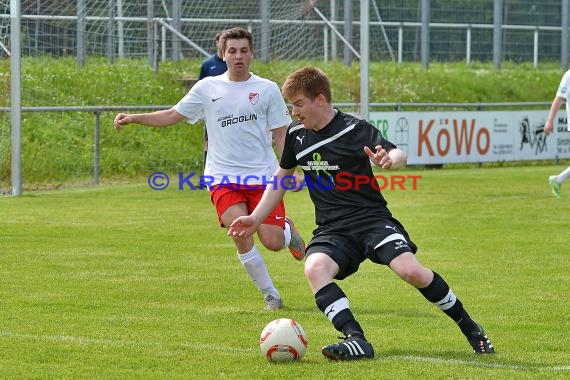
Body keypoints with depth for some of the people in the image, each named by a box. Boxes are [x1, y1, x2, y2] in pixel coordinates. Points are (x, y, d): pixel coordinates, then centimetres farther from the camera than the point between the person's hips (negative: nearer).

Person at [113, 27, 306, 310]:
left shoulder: (267, 89, 3)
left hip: (262, 176, 0)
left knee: (272, 242, -9)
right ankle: (270, 295, -2)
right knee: (241, 235, -20)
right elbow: (172, 116, 11)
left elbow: (281, 134, 5)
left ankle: (287, 229, 30)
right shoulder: (207, 88, 5)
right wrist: (133, 118, -1)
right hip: (222, 178, 0)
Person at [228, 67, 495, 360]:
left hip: (371, 218, -4)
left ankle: (470, 328, -2)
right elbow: (281, 177, 23)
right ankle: (356, 340, -37)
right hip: (332, 229, 4)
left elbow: (399, 155, -23)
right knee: (314, 269, -30)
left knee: (412, 271, -25)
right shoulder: (296, 135, 7)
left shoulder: (354, 130, -10)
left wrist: (390, 159, -48)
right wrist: (255, 218, 19)